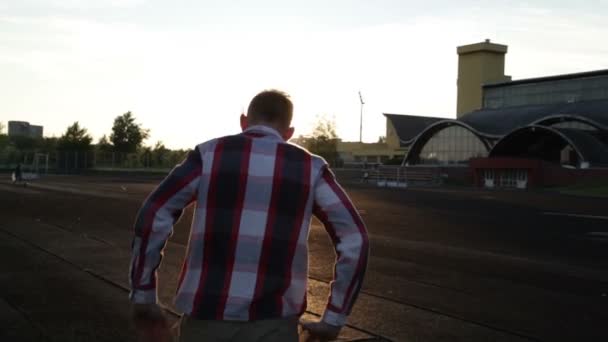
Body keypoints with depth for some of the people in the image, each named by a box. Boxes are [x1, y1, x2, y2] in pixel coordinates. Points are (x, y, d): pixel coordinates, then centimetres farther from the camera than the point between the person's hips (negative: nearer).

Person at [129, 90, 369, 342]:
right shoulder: (311, 168, 5)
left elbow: (152, 218, -4)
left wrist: (143, 298, 4)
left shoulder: (209, 154, 3)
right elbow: (354, 241, 0)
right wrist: (334, 319, 6)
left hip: (207, 319, 0)